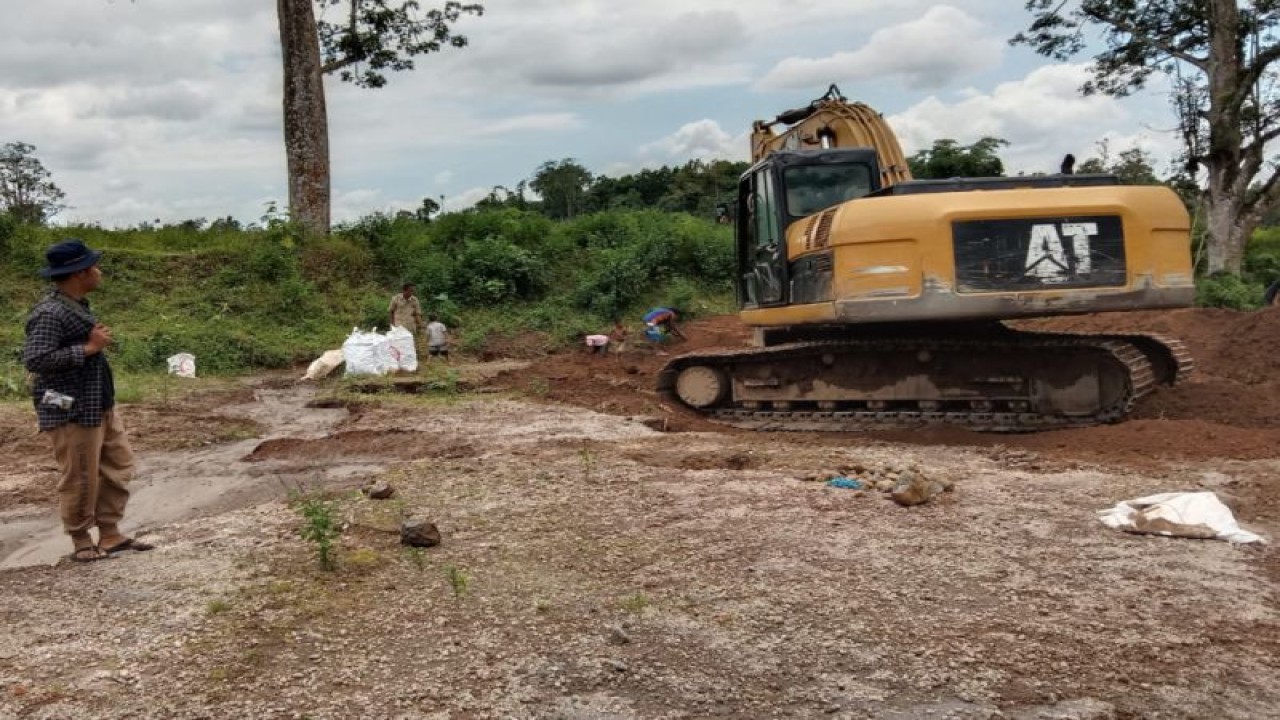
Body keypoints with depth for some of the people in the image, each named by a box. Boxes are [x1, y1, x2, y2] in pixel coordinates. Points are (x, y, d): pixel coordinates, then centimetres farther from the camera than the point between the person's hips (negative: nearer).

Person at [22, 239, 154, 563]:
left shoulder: (76, 305, 9)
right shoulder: (49, 313, -21)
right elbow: (34, 359, -28)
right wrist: (88, 348, -25)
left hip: (99, 405, 10)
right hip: (71, 411, -10)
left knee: (119, 465, 14)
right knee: (80, 478, 2)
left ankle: (110, 534, 23)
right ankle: (81, 542, 19)